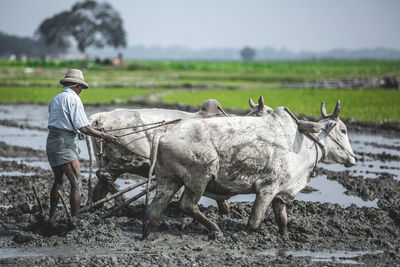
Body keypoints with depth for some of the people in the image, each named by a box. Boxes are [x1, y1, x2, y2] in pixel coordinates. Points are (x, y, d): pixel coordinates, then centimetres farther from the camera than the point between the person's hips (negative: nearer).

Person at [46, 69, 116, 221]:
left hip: (51, 141, 9)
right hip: (65, 143, -9)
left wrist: (93, 129, 27)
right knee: (76, 183, -6)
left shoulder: (55, 99, 16)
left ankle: (51, 218, 27)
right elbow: (83, 128, -14)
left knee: (58, 180, 21)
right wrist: (104, 136, -3)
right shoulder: (73, 99, -9)